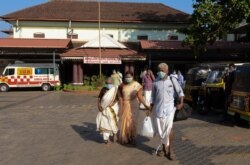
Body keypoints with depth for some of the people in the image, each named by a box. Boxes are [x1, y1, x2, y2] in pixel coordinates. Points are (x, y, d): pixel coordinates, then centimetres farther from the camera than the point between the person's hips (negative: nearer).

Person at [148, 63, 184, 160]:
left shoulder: (172, 80, -1)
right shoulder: (155, 82, 3)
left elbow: (180, 91, 3)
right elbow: (153, 97, 10)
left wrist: (181, 103, -10)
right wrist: (150, 109, 9)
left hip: (169, 107, -2)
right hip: (158, 108, 2)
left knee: (169, 127, -14)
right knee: (161, 129, 8)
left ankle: (170, 150, 1)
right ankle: (163, 147, 27)